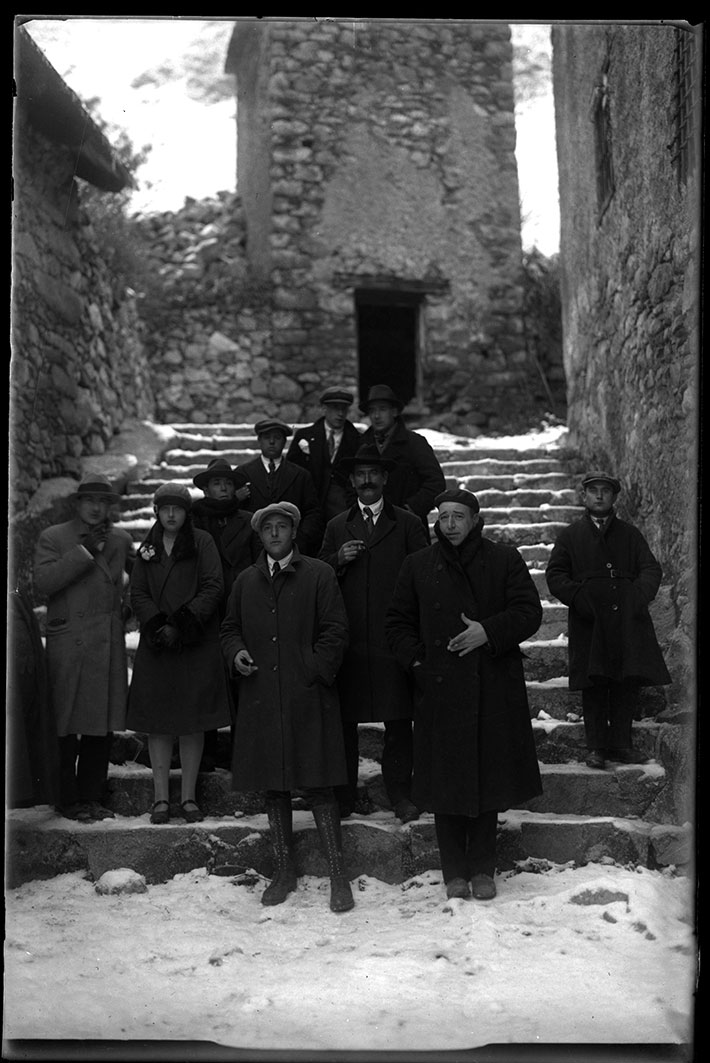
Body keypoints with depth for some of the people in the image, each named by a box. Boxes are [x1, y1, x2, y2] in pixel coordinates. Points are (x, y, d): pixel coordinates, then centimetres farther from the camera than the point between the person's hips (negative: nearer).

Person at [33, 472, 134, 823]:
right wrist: (83, 551, -15)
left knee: (102, 727, 6)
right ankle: (68, 800, 9)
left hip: (109, 645, 4)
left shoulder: (120, 539, 14)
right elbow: (43, 583, -12)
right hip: (68, 646, -4)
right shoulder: (53, 538, 1)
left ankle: (92, 797, 16)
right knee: (66, 727, -1)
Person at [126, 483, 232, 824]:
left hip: (197, 644, -2)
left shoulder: (202, 542, 3)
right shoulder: (147, 548, 13)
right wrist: (157, 626, -11)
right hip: (156, 646, 2)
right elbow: (138, 594, 7)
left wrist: (181, 626, -14)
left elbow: (212, 588, -5)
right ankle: (161, 798, 5)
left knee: (193, 723, -1)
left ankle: (188, 796, 6)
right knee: (158, 722, 0)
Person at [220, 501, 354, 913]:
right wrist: (236, 652, 1)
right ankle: (285, 871, 23)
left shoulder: (319, 575, 1)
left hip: (308, 698, -4)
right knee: (273, 788, 10)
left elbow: (335, 631, -3)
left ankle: (339, 875, 4)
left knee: (318, 786, -4)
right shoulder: (246, 581, 14)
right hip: (261, 700, 4)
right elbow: (230, 629, 22)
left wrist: (314, 674, -11)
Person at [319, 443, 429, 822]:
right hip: (348, 638, 2)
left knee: (398, 721, 1)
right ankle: (343, 797, 11)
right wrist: (338, 560, -7)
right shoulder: (337, 527, 15)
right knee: (343, 720, 3)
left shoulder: (408, 524, 8)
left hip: (394, 638, -1)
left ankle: (400, 794, 11)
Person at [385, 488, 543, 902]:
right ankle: (455, 872, 14)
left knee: (489, 779, 3)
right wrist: (417, 660, 0)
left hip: (493, 692, -1)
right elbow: (398, 622, 14)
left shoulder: (504, 560, 5)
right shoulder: (418, 566, 9)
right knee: (445, 783, 2)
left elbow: (529, 612, 1)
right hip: (439, 689, 1)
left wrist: (489, 631, -13)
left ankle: (482, 870, 15)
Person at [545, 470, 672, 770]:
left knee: (628, 684, 0)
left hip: (628, 622, 2)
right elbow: (555, 575, 5)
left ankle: (621, 745, 10)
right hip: (589, 622, -2)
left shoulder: (630, 534, 17)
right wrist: (579, 597, -12)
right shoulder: (570, 535, 11)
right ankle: (596, 747, 5)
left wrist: (639, 596, -10)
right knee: (594, 686, -3)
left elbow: (651, 569, 10)